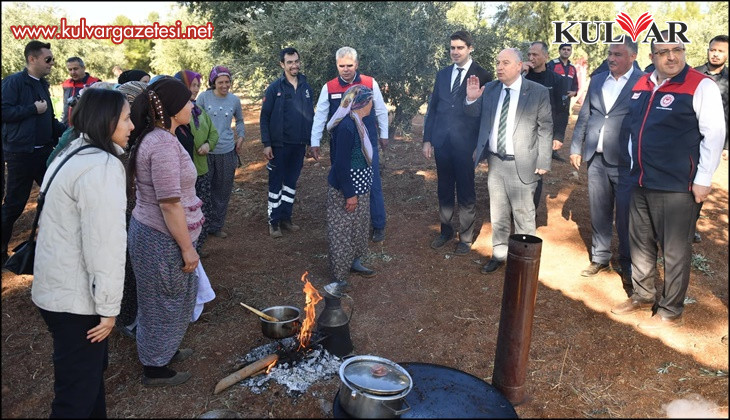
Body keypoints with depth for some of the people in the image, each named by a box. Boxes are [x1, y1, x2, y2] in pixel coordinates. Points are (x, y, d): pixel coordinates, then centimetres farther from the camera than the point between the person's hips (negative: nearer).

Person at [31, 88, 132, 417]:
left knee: (92, 367, 25)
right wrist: (108, 307, -17)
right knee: (77, 392, 4)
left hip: (56, 286, 10)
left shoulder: (73, 153, 10)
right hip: (75, 296, -10)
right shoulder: (102, 167, -22)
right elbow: (105, 244, -25)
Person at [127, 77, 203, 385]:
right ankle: (155, 369, 25)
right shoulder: (164, 144, -24)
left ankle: (165, 350, 42)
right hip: (162, 238, -10)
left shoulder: (154, 138, 9)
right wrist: (187, 247, -18)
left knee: (175, 297, 23)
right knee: (165, 302, 7)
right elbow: (170, 203, -25)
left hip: (150, 230, 10)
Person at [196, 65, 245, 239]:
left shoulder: (234, 100, 4)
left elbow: (239, 120, 21)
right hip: (206, 151, -3)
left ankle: (216, 226, 25)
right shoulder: (204, 97, -6)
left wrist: (240, 137, 8)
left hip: (227, 152, 3)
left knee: (223, 192, 11)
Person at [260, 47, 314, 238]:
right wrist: (266, 144, -12)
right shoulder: (275, 87, -7)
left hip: (299, 145, 4)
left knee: (291, 182, 13)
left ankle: (286, 217, 25)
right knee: (276, 183, 4)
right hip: (279, 145, -4)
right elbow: (264, 117, -7)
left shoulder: (306, 87, 5)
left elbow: (311, 114, 11)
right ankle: (274, 221, 14)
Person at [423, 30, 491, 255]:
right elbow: (432, 108, 11)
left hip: (466, 142, -4)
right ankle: (446, 230, 30)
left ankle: (465, 237, 20)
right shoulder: (442, 74, 10)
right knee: (444, 189, 14)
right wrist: (427, 139, 6)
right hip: (441, 141, 4)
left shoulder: (482, 76, -3)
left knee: (466, 192, 6)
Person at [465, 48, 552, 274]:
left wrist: (543, 162, -8)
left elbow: (545, 129, -5)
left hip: (521, 164, -4)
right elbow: (473, 114, 13)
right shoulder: (489, 89, 3)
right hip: (495, 161, 4)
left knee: (523, 214, 7)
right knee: (498, 213, 16)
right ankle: (499, 254, 32)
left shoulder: (538, 92, -7)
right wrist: (471, 99, -8)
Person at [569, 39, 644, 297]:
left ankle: (628, 268, 15)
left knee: (626, 218, 1)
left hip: (625, 162, -5)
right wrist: (576, 148, 11)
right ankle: (600, 258, 28)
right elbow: (583, 117, 14)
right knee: (599, 213, 13)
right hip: (596, 159, 5)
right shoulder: (597, 80, 11)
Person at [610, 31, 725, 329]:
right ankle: (643, 296, 35)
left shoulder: (701, 86, -10)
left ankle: (670, 312, 19)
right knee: (641, 244, 17)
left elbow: (714, 134, -12)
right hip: (642, 182, 7)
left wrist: (703, 179, -14)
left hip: (677, 185, -6)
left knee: (675, 251, 4)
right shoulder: (641, 85, 8)